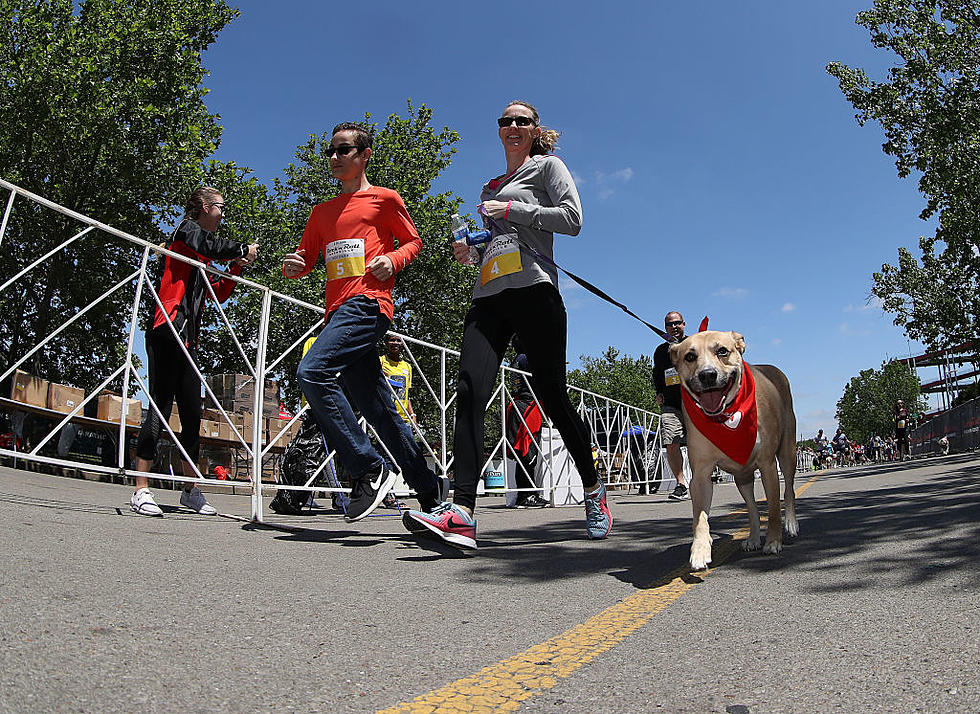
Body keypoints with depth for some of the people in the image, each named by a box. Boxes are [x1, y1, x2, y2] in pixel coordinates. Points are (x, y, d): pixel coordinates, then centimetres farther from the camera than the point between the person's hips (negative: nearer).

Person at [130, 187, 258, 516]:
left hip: (187, 338, 9)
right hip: (167, 330, -9)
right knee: (161, 407, -11)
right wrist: (245, 250, 0)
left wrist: (236, 268, 13)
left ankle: (190, 490, 13)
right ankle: (141, 490, -6)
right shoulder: (187, 230, 4)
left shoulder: (202, 258, 27)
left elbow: (220, 294, 25)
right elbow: (214, 247, -16)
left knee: (192, 413, 6)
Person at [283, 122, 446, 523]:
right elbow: (304, 259, 24)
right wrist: (292, 266, 2)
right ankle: (429, 492, 14)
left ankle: (369, 470, -18)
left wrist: (392, 259, -7)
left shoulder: (384, 199, 9)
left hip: (367, 302, -7)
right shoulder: (322, 212, 25)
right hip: (338, 309, 7)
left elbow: (413, 241, 13)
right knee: (378, 409, 4)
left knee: (312, 372, -26)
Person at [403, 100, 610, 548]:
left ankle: (593, 491, 18)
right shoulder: (491, 188, 31)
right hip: (488, 297, 5)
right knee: (470, 392, -16)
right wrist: (470, 251, 15)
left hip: (533, 289, -5)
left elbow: (572, 219, -2)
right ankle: (461, 512, -25)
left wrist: (511, 209, -4)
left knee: (551, 395, -4)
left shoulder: (547, 166, 13)